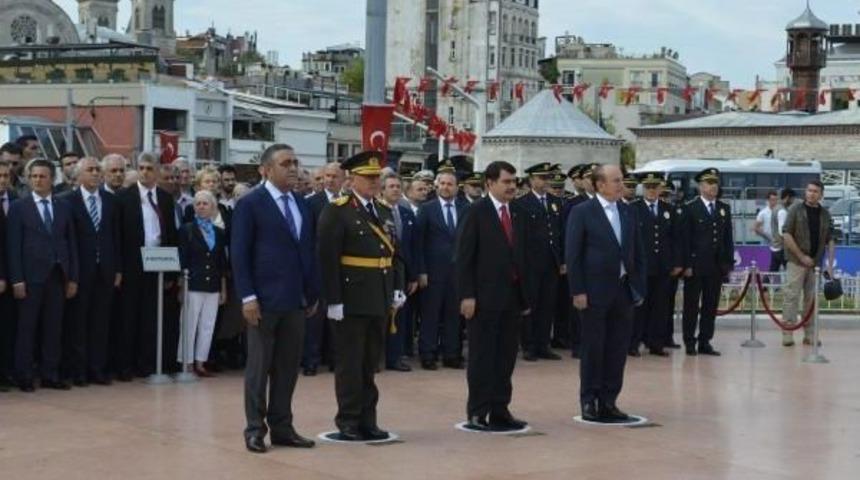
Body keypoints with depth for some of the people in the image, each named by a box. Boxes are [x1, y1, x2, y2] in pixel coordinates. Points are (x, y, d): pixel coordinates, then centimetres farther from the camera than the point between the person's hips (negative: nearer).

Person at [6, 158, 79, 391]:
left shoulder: (64, 208, 10)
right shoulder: (19, 208, 1)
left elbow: (71, 243, 10)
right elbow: (13, 246, -3)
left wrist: (73, 278, 4)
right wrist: (17, 280, -11)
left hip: (57, 276, 3)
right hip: (31, 276, -3)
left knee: (53, 329, 5)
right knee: (27, 328, 1)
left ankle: (50, 375, 10)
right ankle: (24, 377, 6)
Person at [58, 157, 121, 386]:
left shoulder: (110, 200, 9)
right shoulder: (67, 200, -4)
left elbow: (116, 236, 10)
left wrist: (118, 268, 6)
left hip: (105, 270, 3)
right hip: (80, 270, -3)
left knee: (101, 322, 5)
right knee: (77, 322, 2)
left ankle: (97, 369, 11)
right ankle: (77, 370, 8)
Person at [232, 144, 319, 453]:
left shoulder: (303, 204, 12)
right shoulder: (250, 204, -6)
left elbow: (308, 251, 14)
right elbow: (239, 254, -9)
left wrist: (313, 293, 10)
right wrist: (247, 296, -15)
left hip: (296, 299, 6)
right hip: (264, 299, -6)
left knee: (288, 367, 8)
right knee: (259, 366, 2)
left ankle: (282, 427, 16)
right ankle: (255, 428, 11)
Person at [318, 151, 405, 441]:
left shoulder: (385, 211, 13)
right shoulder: (337, 212, -9)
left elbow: (395, 254, 16)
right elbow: (327, 259, -13)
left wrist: (398, 288, 7)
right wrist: (333, 300, -17)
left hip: (381, 301, 6)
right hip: (352, 301, -6)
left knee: (371, 363, 12)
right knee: (350, 363, 2)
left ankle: (367, 420, 19)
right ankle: (348, 421, 10)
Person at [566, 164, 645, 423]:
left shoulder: (628, 212, 9)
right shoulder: (582, 212, -6)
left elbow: (638, 253, 12)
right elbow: (573, 255, -8)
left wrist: (640, 287, 7)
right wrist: (578, 291, -13)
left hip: (624, 290, 5)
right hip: (595, 291, -5)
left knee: (618, 348, 6)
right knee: (593, 348, 2)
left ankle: (608, 401, 15)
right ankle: (589, 401, 12)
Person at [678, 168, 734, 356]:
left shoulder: (724, 208, 12)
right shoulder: (690, 208, -3)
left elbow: (728, 238, 12)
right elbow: (684, 238, -6)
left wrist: (729, 263, 6)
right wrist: (686, 264, -12)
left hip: (717, 266, 4)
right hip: (695, 265, -4)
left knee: (711, 306, 7)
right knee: (691, 306, 3)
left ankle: (705, 342, 13)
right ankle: (689, 342, 9)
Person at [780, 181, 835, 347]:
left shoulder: (825, 214, 8)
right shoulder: (796, 209, -3)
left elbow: (830, 241, 8)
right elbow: (786, 235, -8)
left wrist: (830, 264, -2)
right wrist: (801, 256, -13)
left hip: (816, 264, 4)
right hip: (796, 262, -4)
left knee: (811, 299, 7)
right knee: (791, 297, -5)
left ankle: (809, 335, 12)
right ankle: (787, 335, -3)